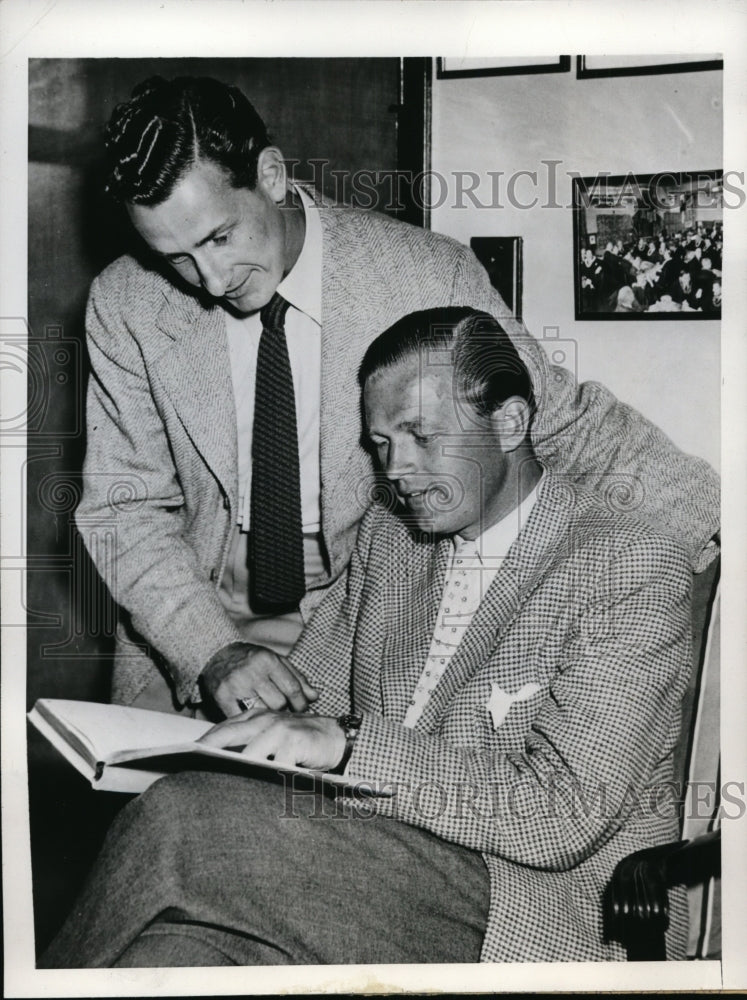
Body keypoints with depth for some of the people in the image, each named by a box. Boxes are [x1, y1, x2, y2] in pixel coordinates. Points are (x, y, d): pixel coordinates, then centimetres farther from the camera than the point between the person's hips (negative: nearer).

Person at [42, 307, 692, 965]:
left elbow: (567, 815, -16)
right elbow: (306, 695, 19)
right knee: (166, 955, -29)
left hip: (530, 915, -5)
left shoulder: (635, 566, -8)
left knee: (184, 819, -23)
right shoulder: (386, 535, 15)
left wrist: (348, 743, -22)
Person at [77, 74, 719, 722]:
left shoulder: (427, 278, -14)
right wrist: (214, 651, -20)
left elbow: (566, 423, -4)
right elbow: (124, 509, -6)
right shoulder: (125, 305, -8)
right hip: (185, 638, 1)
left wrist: (720, 522, -10)